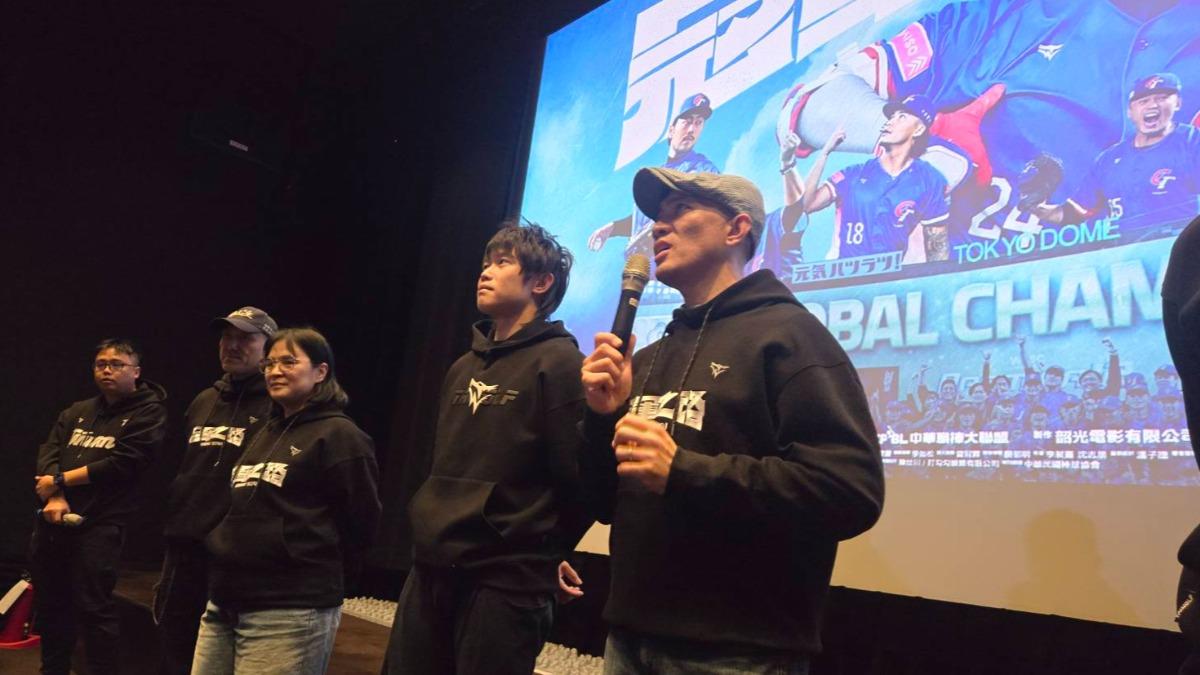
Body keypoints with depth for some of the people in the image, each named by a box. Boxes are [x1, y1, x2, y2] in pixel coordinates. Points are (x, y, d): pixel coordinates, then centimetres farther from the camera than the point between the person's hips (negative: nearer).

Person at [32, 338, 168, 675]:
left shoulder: (148, 414, -2)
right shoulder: (76, 411, 18)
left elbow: (121, 465, -13)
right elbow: (47, 453, 6)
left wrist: (60, 480, -8)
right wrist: (54, 497, -13)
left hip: (100, 525, -6)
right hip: (52, 521, 6)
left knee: (93, 608, -7)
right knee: (50, 603, 15)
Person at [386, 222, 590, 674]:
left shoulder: (559, 363, -11)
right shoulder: (463, 368, 16)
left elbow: (579, 479, -14)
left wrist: (540, 553, -1)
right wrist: (438, 536, 15)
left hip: (504, 582, -7)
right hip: (429, 573, 8)